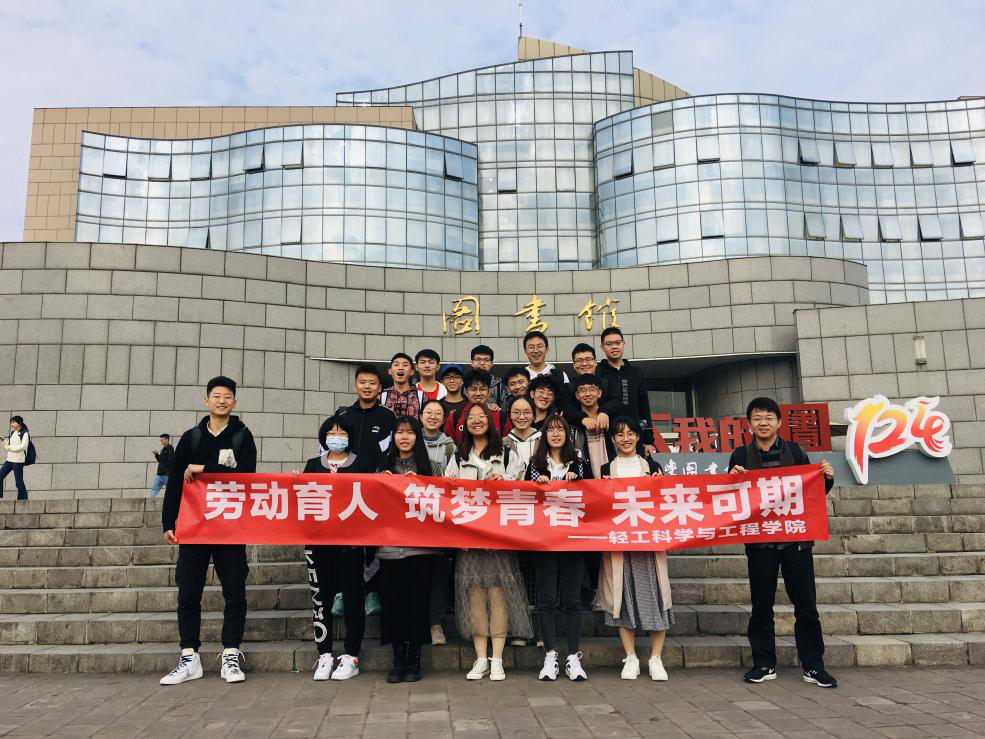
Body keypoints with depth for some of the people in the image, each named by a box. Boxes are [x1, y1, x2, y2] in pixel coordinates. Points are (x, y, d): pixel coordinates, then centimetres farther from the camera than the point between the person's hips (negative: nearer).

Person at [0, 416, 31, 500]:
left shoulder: (25, 433, -6)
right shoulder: (12, 433, 15)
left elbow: (23, 446, -16)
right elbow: (7, 446, 17)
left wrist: (10, 447, -10)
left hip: (18, 461, -7)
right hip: (9, 459, 7)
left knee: (19, 482, -4)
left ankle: (23, 499, 4)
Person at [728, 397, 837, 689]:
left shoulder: (795, 452, 5)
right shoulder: (741, 456, 3)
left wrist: (827, 478, -9)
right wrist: (732, 478, -18)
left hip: (796, 538, 0)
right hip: (759, 541, 0)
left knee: (806, 606, 4)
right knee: (761, 606, 7)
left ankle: (813, 666, 14)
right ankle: (764, 665, 18)